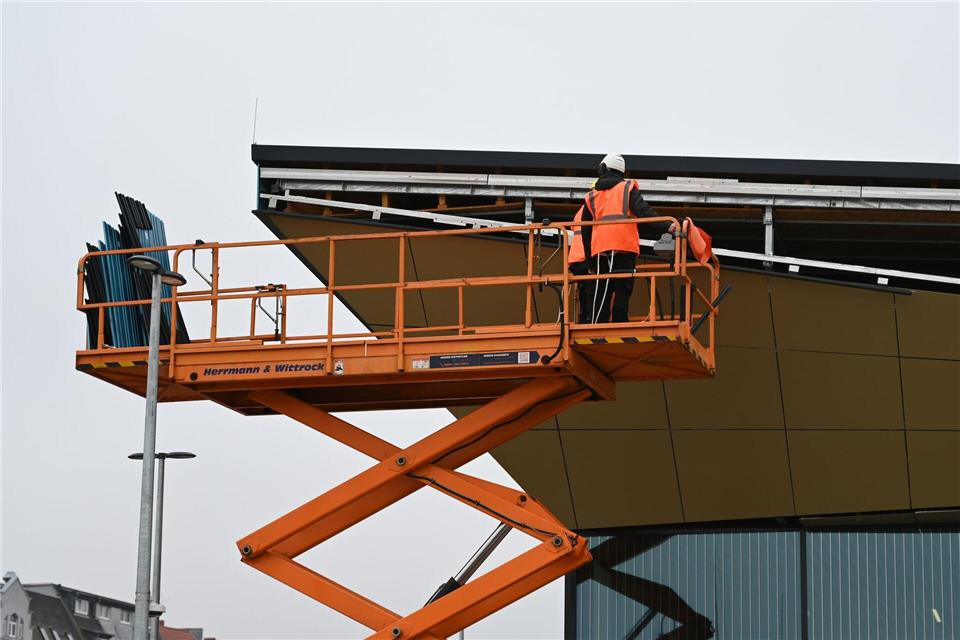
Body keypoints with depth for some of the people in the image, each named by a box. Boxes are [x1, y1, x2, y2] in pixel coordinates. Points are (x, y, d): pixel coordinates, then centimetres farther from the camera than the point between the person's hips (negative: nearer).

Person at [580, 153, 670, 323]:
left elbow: (585, 231, 22)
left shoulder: (591, 197, 21)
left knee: (601, 293, 3)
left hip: (600, 248, 3)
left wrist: (590, 260, 28)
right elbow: (643, 212, -7)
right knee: (622, 291, -3)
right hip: (625, 246, -3)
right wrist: (665, 226, -14)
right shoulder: (628, 188, 11)